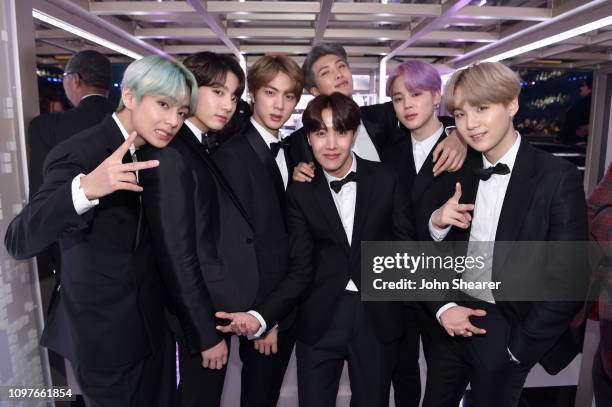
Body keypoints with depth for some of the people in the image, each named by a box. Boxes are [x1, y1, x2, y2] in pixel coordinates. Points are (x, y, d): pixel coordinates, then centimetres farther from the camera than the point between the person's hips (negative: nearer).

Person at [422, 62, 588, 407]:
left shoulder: (557, 178, -14)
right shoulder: (460, 174, 0)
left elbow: (568, 282, -13)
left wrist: (520, 348, -9)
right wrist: (443, 308, -13)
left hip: (506, 332, -4)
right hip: (451, 323, 4)